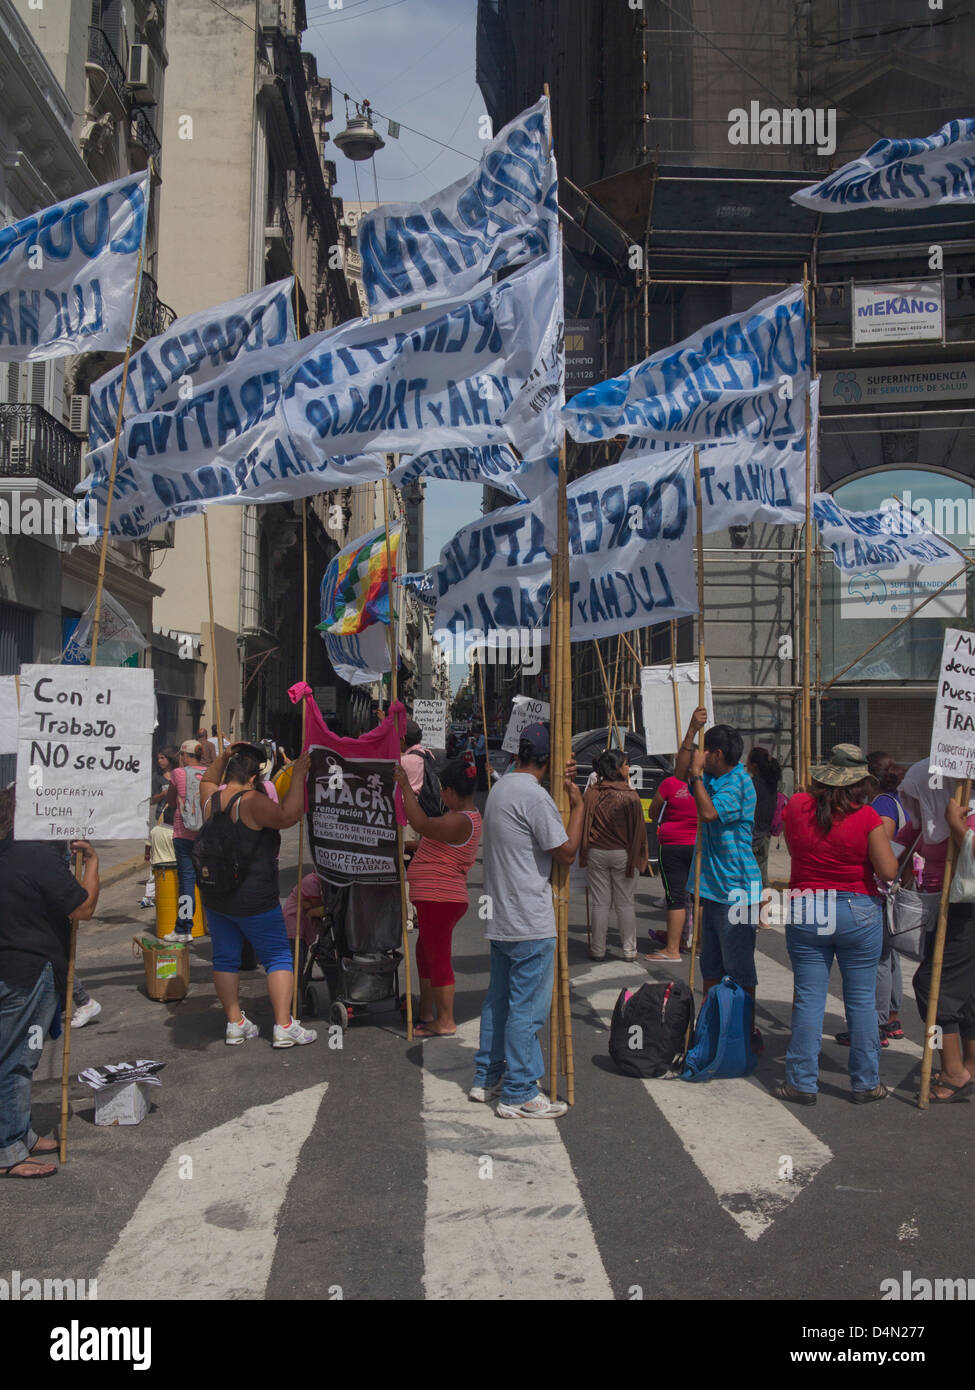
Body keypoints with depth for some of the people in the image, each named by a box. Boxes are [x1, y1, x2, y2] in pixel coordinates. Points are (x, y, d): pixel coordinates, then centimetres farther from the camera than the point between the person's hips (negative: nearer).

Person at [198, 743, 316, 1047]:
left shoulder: (211, 800, 4)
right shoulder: (251, 802, -18)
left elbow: (207, 781, 27)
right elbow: (288, 815, -28)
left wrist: (224, 757, 16)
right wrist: (298, 776, -21)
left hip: (215, 897, 7)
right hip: (254, 899, -6)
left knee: (225, 959, 14)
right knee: (279, 958, 3)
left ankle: (235, 1023, 18)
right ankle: (284, 1026, 0)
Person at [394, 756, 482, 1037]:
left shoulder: (460, 821, -20)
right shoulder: (470, 816, 14)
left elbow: (421, 824, -34)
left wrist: (406, 787, -30)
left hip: (439, 898, -11)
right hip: (438, 897, 11)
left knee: (438, 957, -3)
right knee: (425, 953, 21)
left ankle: (446, 1023, 5)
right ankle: (426, 1014, 32)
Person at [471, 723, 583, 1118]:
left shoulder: (501, 788, 13)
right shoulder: (533, 795, -18)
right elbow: (566, 851, -15)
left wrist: (562, 785, 17)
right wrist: (578, 804, -4)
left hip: (500, 918, 10)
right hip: (530, 922, -10)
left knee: (498, 998, 18)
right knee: (527, 1006, -2)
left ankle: (486, 1078, 28)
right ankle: (519, 1094, 5)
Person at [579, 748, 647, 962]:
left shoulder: (591, 794, -4)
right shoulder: (630, 796, -10)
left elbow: (583, 826, 3)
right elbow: (638, 830, -6)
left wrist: (584, 854, 14)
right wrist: (638, 856, 6)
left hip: (596, 854, 2)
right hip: (623, 854, -1)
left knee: (600, 903, 8)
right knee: (625, 904, 8)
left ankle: (598, 949, 12)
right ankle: (629, 950, 14)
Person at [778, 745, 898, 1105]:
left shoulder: (797, 805, -4)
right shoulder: (866, 817, -12)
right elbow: (888, 871, -12)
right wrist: (884, 840, 5)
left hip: (805, 912, 2)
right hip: (858, 912, -2)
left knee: (809, 998, 7)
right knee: (861, 998, 10)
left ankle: (802, 1082, 13)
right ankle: (866, 1083, 20)